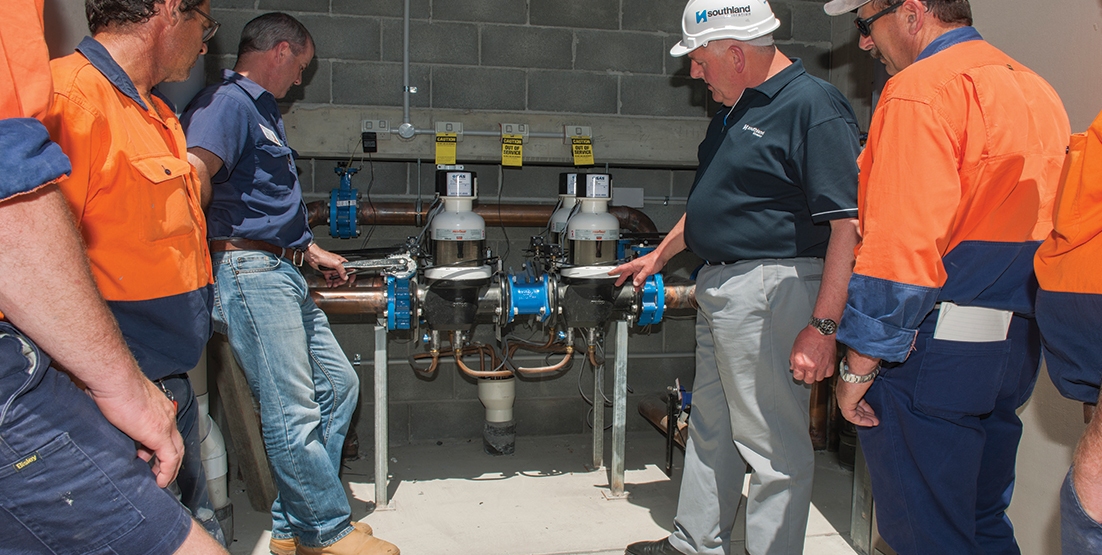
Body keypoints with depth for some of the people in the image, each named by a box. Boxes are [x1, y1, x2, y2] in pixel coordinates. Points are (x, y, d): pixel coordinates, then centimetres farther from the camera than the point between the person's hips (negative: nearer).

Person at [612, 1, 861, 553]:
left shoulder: (813, 105, -16)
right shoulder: (735, 109, 14)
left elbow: (849, 225, -22)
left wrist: (823, 326, -26)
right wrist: (660, 254, 32)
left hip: (771, 294, -10)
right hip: (719, 290, 10)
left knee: (773, 444, 1)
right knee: (709, 429, 20)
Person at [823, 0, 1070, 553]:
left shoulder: (919, 89, -13)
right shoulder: (1036, 90, 16)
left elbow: (900, 248, -21)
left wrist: (858, 365, -16)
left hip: (936, 350, -9)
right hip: (1019, 344, 9)